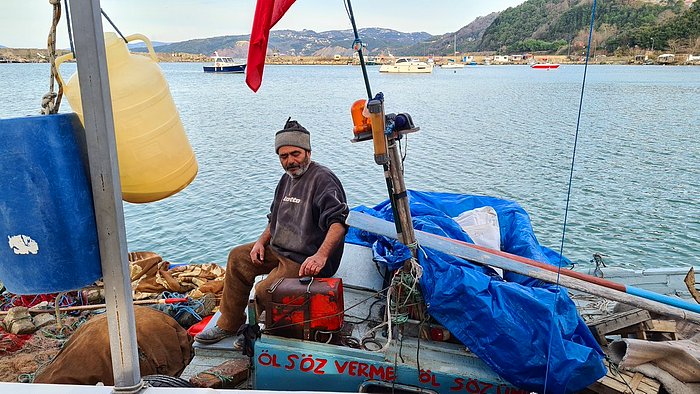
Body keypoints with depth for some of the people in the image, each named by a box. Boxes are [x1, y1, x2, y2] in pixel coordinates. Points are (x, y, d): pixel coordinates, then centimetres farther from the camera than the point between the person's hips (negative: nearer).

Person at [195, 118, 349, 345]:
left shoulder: (323, 179, -18)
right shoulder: (287, 179, 13)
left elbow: (338, 222, -32)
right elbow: (276, 218, 24)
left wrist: (321, 255, -45)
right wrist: (262, 241, 6)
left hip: (306, 261, -10)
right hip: (278, 249, 10)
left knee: (264, 292, -24)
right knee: (238, 257, 7)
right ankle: (229, 324, 16)